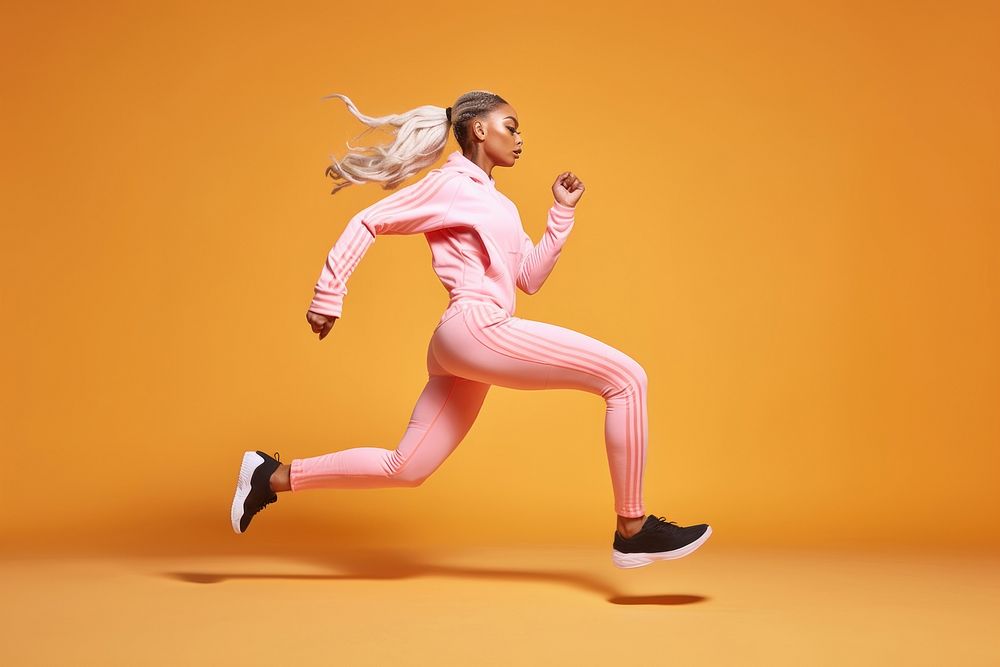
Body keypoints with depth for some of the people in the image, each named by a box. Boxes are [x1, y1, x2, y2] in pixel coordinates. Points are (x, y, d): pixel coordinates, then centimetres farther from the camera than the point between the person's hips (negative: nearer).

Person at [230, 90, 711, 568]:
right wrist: (328, 298, -6)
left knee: (404, 469, 10)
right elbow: (366, 224, -3)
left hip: (465, 348, 10)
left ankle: (273, 475, 16)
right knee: (625, 377, -12)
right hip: (477, 328, -10)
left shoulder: (496, 203, 25)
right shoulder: (451, 185, -1)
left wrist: (563, 212, 16)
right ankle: (632, 530, -10)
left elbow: (530, 278, 22)